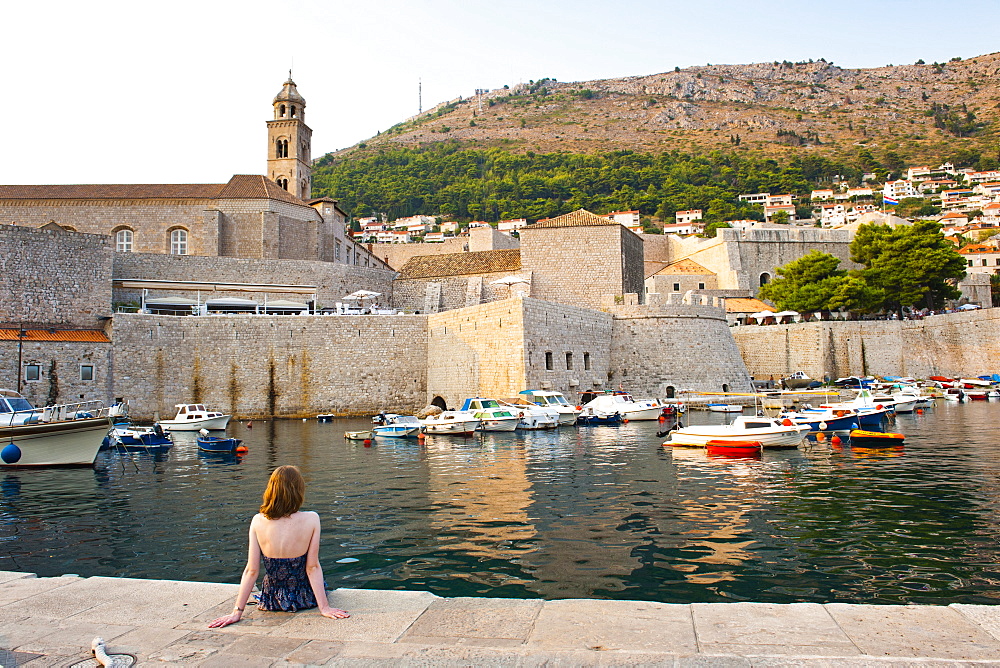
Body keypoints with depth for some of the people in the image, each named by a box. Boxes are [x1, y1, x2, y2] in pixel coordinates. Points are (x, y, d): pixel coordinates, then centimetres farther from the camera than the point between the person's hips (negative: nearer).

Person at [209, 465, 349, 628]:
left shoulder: (258, 522, -16)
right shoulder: (311, 520, -21)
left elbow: (251, 571, -13)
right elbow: (313, 567, -18)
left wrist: (237, 611, -6)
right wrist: (324, 607, -11)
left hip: (272, 600, 2)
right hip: (304, 599, -2)